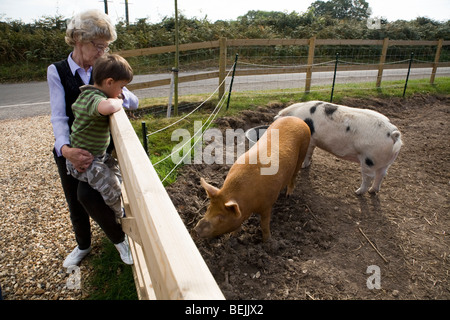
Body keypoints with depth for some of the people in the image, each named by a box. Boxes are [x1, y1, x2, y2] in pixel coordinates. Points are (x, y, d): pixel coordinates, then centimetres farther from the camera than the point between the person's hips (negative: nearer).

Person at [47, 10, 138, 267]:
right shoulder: (57, 71, -8)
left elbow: (134, 103, -3)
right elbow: (59, 117, -16)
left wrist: (118, 95, -27)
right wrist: (65, 149, -34)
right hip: (68, 148, 1)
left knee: (87, 195, -22)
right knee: (74, 202, 13)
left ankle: (120, 237, 3)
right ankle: (83, 246, 40)